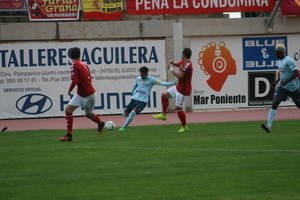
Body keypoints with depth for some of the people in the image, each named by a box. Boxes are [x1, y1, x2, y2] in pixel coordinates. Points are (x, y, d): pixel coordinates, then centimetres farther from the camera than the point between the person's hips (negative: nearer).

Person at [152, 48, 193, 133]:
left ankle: (184, 126, 10)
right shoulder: (183, 62, 4)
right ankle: (163, 115, 22)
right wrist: (172, 63, -2)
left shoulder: (187, 65, -26)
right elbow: (176, 64, 23)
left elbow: (179, 75, -34)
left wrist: (171, 68, -20)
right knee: (164, 95, 14)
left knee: (178, 108, -4)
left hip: (183, 89, -10)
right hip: (179, 87, 10)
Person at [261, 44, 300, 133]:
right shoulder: (281, 61, 11)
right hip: (282, 87, 8)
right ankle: (269, 125, -17)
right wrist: (277, 81, 14)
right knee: (274, 104, -9)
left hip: (292, 88, -8)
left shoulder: (288, 61, -16)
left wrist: (287, 81, -27)